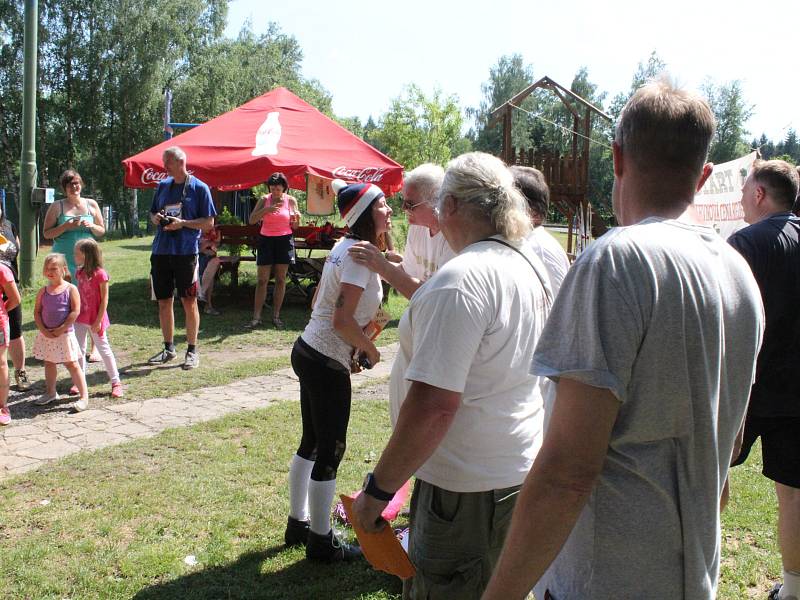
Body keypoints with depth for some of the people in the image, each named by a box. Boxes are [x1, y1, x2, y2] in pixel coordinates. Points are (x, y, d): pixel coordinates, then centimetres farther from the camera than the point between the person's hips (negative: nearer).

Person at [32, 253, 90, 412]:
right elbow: (37, 312, 5)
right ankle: (51, 393, 33)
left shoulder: (71, 289, -8)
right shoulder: (43, 291, 4)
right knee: (49, 363, 17)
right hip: (46, 334, 5)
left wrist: (61, 329, -17)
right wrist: (43, 329, -9)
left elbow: (75, 311, -13)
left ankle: (84, 396, 0)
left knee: (72, 364, -4)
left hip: (65, 334, -5)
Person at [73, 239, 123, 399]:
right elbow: (79, 295, 13)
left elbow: (104, 299, -15)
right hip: (81, 318, 7)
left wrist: (98, 320, -17)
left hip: (95, 319, -7)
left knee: (103, 349, 1)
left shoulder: (100, 274, -16)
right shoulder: (80, 273, 5)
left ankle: (116, 382, 10)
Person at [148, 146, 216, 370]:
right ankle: (169, 348, 22)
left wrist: (183, 223, -17)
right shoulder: (162, 186, 13)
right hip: (161, 251, 5)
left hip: (186, 252, -5)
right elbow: (152, 213, 21)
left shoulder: (199, 188, -3)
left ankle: (192, 350, 8)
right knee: (164, 301, 10)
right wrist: (156, 218, -2)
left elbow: (209, 222, -5)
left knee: (189, 302, -1)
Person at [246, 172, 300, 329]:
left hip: (284, 240, 1)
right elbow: (251, 220, -8)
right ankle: (256, 317, -1)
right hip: (266, 240, -1)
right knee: (262, 280, -2)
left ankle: (276, 316, 10)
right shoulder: (264, 200, -1)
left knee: (280, 279, 3)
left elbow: (294, 226, 6)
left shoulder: (291, 200, 1)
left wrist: (297, 218, -17)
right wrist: (266, 210, -22)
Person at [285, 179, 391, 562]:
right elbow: (343, 321, -26)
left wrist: (355, 343, 13)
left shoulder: (345, 247, 9)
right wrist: (370, 350, -10)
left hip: (309, 351, 10)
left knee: (311, 443, 20)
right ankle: (321, 541, 16)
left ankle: (298, 524, 34)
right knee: (331, 451, 3)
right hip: (328, 364, -10)